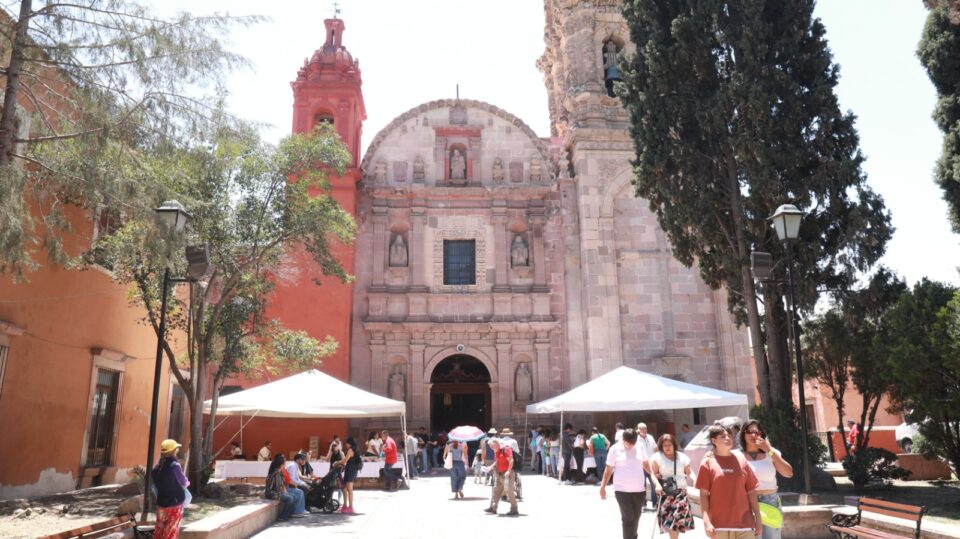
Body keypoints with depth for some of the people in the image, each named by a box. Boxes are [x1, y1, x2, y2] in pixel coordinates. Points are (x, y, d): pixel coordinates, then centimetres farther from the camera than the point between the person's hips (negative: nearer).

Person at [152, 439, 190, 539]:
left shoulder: (158, 465, -1)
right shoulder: (174, 465, -19)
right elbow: (183, 483, -11)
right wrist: (187, 482, 11)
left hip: (161, 502, 6)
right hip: (174, 503, -6)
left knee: (159, 530, 16)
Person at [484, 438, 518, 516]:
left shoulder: (506, 449, -14)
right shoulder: (496, 452, 14)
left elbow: (511, 460, -20)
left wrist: (508, 471, -26)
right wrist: (491, 468, 7)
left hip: (507, 473, -9)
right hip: (500, 474, 9)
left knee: (509, 491, -8)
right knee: (496, 490, 10)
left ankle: (514, 510, -1)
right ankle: (493, 508, 16)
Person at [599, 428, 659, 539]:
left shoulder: (640, 447, 1)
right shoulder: (615, 449, -8)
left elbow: (646, 464, 14)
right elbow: (608, 470, -1)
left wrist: (655, 477, 6)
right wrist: (603, 487, 1)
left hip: (639, 489, 4)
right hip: (622, 490, -4)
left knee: (636, 517, 14)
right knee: (628, 518, -9)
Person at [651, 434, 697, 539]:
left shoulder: (682, 457, 8)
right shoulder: (657, 457, -2)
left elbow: (688, 471, 9)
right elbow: (654, 474, -5)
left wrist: (695, 479, -9)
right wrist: (658, 484, -20)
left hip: (680, 492, 3)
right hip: (666, 492, -3)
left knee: (679, 518, 3)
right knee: (669, 519, -8)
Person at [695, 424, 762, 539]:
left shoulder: (742, 461, 8)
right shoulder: (707, 463, -1)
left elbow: (751, 492, 10)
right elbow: (704, 495, -3)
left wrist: (758, 519, 7)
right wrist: (706, 521, -11)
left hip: (744, 524, 2)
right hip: (719, 525, -2)